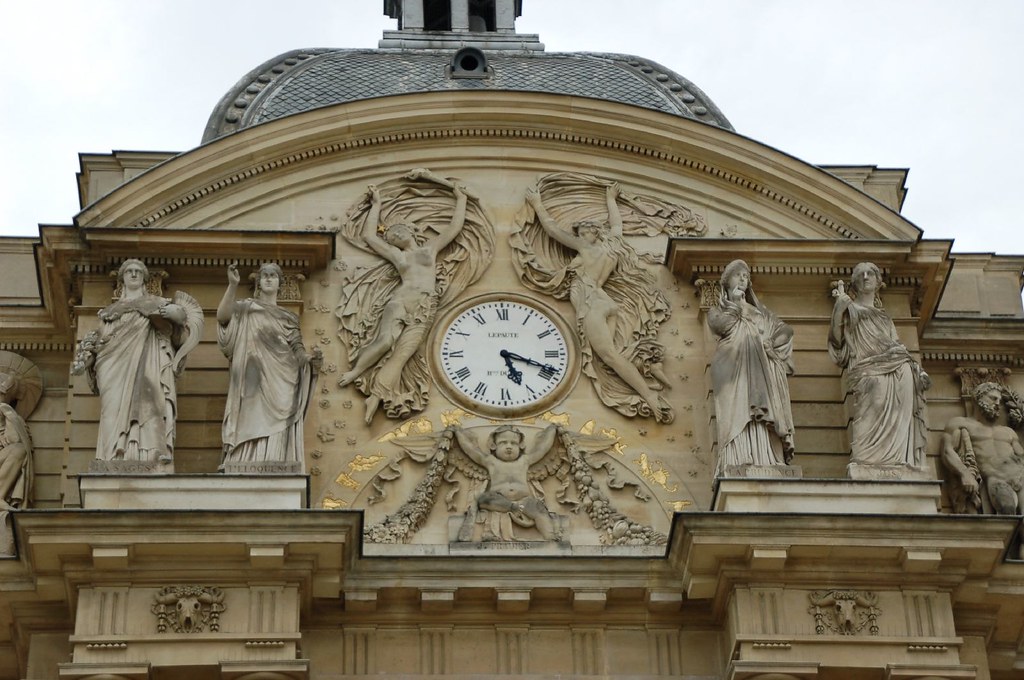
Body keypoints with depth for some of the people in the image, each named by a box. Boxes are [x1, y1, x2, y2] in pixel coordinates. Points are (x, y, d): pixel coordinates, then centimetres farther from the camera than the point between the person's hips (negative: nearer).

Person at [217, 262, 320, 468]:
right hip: (255, 381, -3)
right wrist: (233, 285, -21)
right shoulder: (247, 309, 11)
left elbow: (298, 351, 13)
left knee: (276, 439, -5)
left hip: (281, 385, 3)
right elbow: (222, 316, -9)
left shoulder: (289, 318, 19)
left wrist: (311, 358, -10)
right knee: (252, 428, -13)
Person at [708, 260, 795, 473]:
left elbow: (785, 331, 16)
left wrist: (771, 345, -1)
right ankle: (738, 467, -27)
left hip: (760, 373, 2)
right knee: (738, 421, -18)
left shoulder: (758, 311, 26)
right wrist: (734, 305, 8)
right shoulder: (718, 311, 20)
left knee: (762, 425, -12)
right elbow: (719, 325, -4)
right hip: (734, 372, -2)